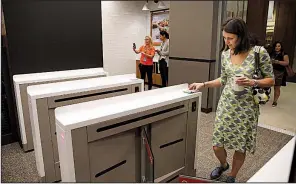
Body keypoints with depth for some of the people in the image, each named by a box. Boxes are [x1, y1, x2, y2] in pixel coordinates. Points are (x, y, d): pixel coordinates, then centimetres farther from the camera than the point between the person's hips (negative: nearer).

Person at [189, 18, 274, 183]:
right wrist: (203, 84, 1)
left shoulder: (259, 53, -11)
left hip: (246, 108, -3)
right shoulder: (225, 54, 1)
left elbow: (271, 80, -4)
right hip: (226, 105, 3)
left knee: (240, 147, 12)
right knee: (217, 146, 8)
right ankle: (223, 165, 44)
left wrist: (252, 82, -22)